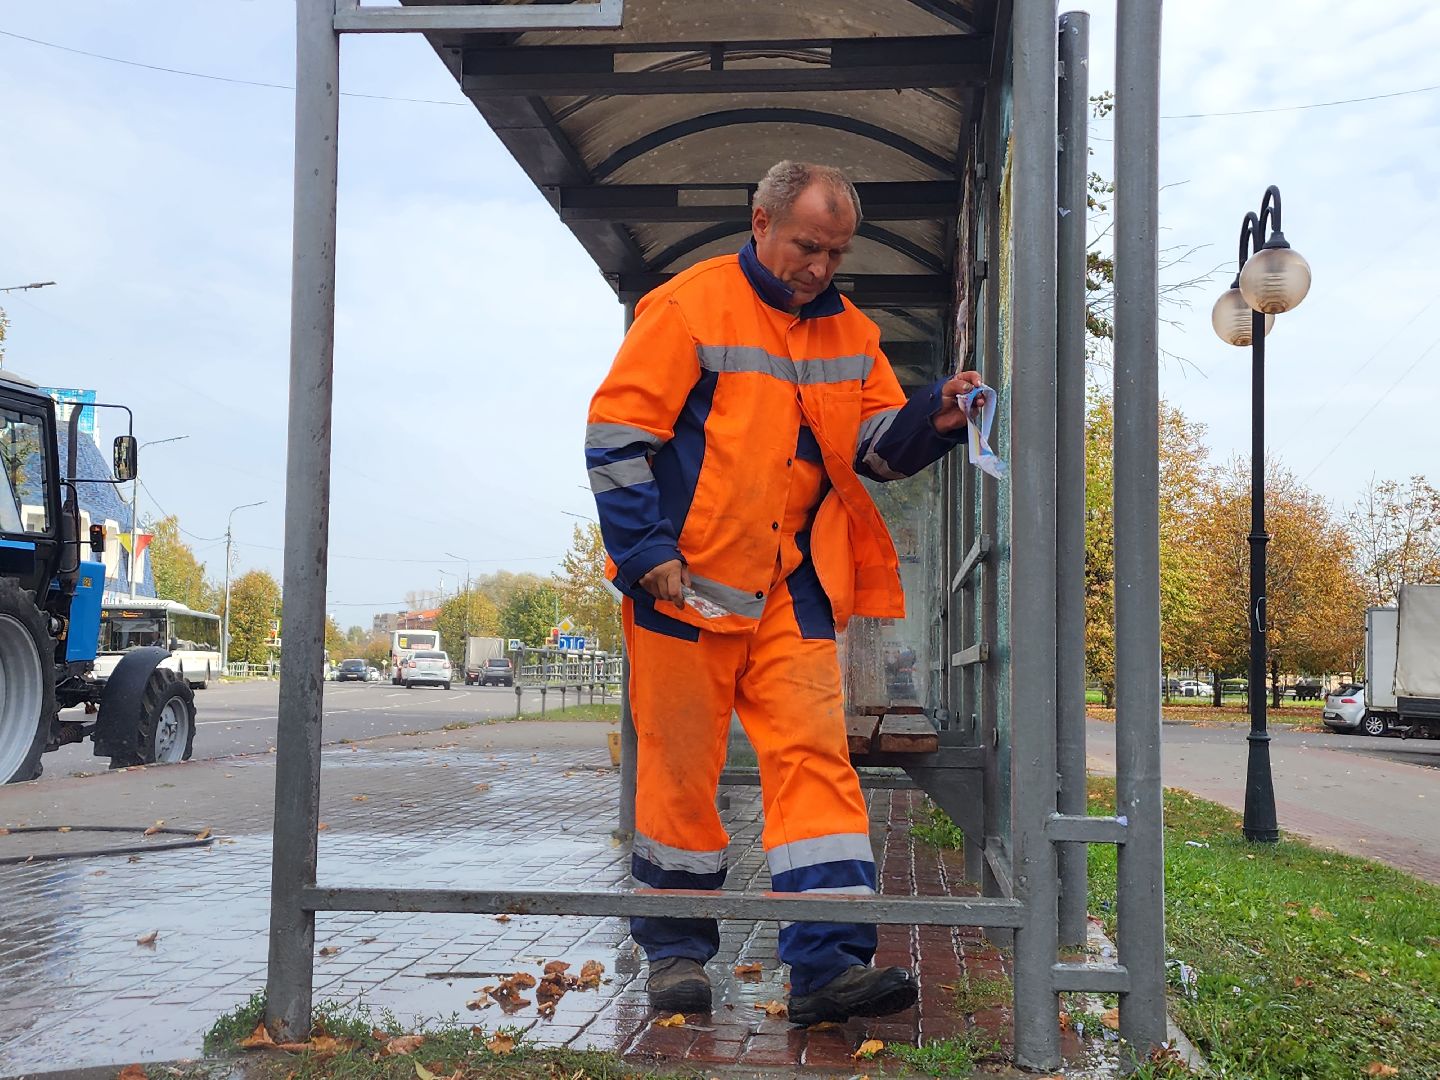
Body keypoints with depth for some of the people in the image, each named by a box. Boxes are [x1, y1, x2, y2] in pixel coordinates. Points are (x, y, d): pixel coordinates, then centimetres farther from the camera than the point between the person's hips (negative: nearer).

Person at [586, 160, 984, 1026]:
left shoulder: (850, 334, 13)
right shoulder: (690, 308, -5)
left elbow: (876, 448, 12)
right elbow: (617, 434, -7)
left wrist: (931, 421, -9)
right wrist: (646, 550, -14)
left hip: (794, 589, 4)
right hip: (690, 582, -4)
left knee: (817, 756, -5)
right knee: (681, 766, 4)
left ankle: (830, 964, -6)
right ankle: (676, 952, 20)